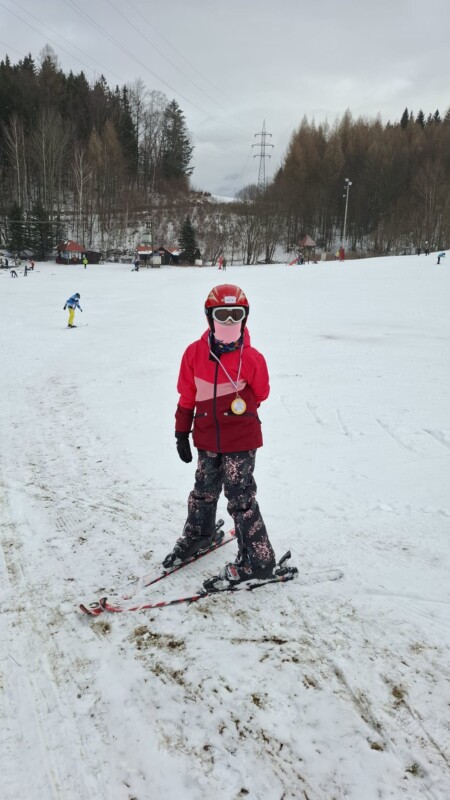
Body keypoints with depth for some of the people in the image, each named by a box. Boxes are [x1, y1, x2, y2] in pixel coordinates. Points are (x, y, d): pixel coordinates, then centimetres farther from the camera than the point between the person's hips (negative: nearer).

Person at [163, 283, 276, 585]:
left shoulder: (251, 358, -14)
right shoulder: (195, 353, -6)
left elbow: (260, 394, 5)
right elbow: (187, 396, 3)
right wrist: (182, 433, 6)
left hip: (241, 441, -4)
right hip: (207, 439, 4)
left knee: (241, 499, 1)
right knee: (204, 492, 22)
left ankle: (259, 560, 15)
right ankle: (198, 535, 47)